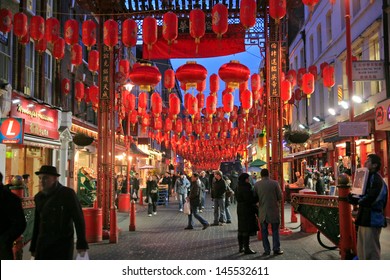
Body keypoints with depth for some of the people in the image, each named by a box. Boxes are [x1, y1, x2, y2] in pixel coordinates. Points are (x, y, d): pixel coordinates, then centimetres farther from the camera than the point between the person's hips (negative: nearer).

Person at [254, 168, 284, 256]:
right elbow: (280, 197, -5)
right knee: (275, 230, 9)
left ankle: (267, 250, 11)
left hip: (263, 211, 1)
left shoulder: (257, 184, -5)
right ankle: (276, 249, 10)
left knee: (264, 231, 9)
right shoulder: (275, 183, -8)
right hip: (274, 210, -1)